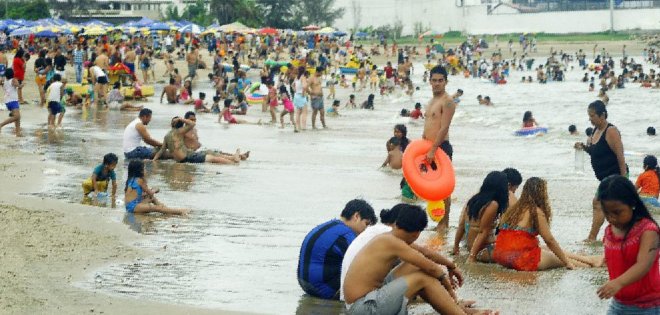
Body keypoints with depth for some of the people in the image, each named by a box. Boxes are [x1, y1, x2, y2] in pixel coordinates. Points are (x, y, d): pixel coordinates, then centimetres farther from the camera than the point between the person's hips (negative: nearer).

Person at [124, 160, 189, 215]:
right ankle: (180, 211, -27)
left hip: (129, 206, 10)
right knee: (158, 208, -19)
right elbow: (150, 193, -2)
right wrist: (154, 191, 21)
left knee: (153, 199, 22)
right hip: (133, 206, -10)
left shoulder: (130, 179, 15)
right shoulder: (140, 180, -9)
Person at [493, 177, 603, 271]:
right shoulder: (537, 212, -11)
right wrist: (566, 262, 0)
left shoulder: (513, 208, 11)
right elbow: (549, 240, -9)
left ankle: (588, 259, 32)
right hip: (521, 259, -8)